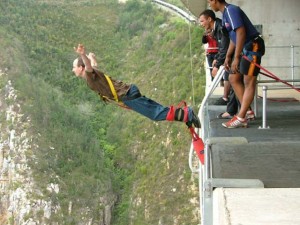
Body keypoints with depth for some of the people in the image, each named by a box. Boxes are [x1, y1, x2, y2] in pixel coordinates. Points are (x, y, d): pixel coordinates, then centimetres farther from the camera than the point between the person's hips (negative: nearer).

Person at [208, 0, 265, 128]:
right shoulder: (225, 13, 14)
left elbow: (241, 33, -26)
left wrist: (236, 58, -27)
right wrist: (228, 57, 24)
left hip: (252, 47, -10)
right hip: (244, 49, 10)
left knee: (249, 83, -7)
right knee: (234, 79, 11)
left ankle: (241, 118, -8)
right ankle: (247, 110, 15)